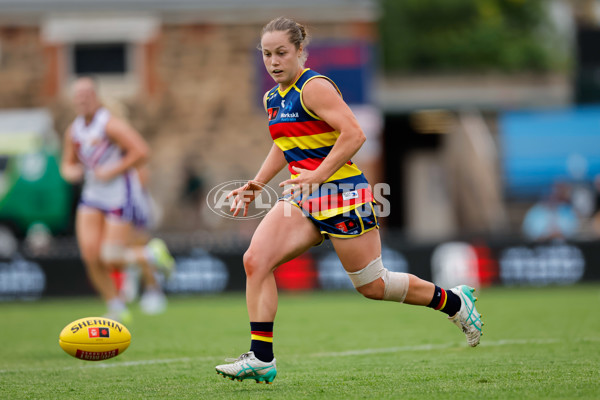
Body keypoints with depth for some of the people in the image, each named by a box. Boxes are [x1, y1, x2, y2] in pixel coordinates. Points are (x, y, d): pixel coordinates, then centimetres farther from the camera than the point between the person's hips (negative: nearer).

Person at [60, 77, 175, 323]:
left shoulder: (109, 125, -16)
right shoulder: (74, 131, 7)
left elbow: (141, 152, -22)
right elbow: (68, 163, 20)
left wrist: (112, 172, -20)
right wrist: (71, 172, -4)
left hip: (120, 198, -6)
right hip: (93, 197, 6)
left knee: (111, 258, -8)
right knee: (91, 255, -8)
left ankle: (152, 254, 22)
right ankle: (116, 308, 9)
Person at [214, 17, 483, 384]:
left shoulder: (315, 87, -14)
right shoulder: (273, 99, 12)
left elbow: (354, 134, -22)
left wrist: (318, 175, -27)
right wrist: (257, 184, 17)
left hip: (341, 194, -8)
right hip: (304, 200, 8)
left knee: (372, 285, 1)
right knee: (255, 259, -13)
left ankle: (455, 302, 24)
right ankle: (261, 360, -13)